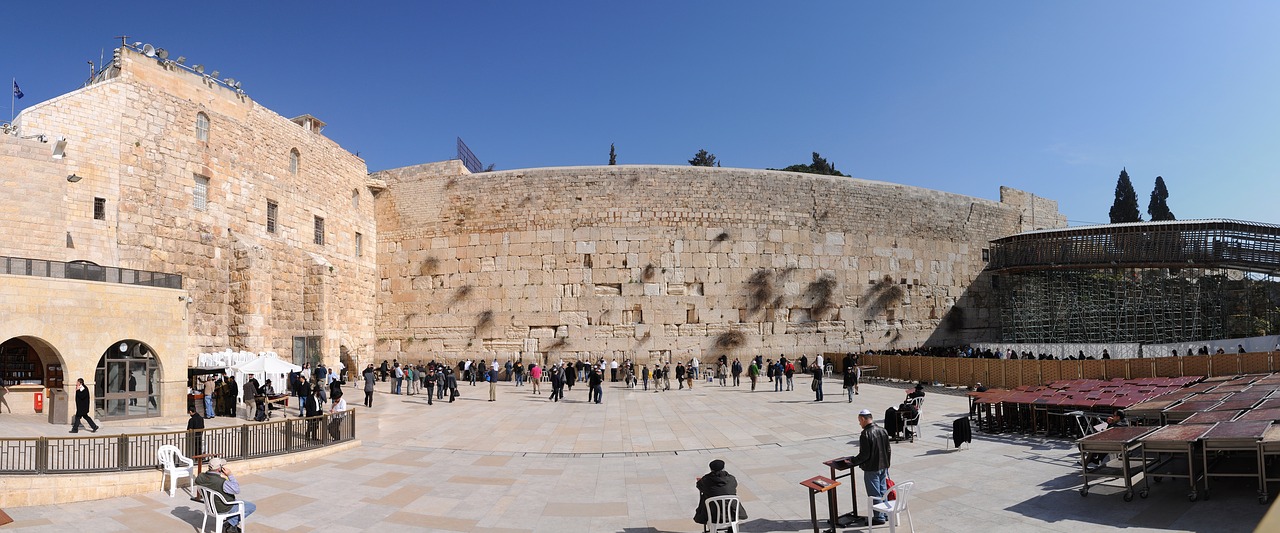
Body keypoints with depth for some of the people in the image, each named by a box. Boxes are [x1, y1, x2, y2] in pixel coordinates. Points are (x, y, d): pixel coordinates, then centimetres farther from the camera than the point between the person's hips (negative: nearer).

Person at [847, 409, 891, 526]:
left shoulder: (865, 434, -22)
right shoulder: (883, 431, 3)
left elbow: (864, 455, -21)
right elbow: (888, 450, 10)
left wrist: (853, 461, -7)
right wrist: (886, 463, 20)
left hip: (871, 469, -8)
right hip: (884, 467, 8)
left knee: (875, 494, 4)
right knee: (883, 491, 18)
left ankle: (879, 517, 10)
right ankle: (885, 514, 29)